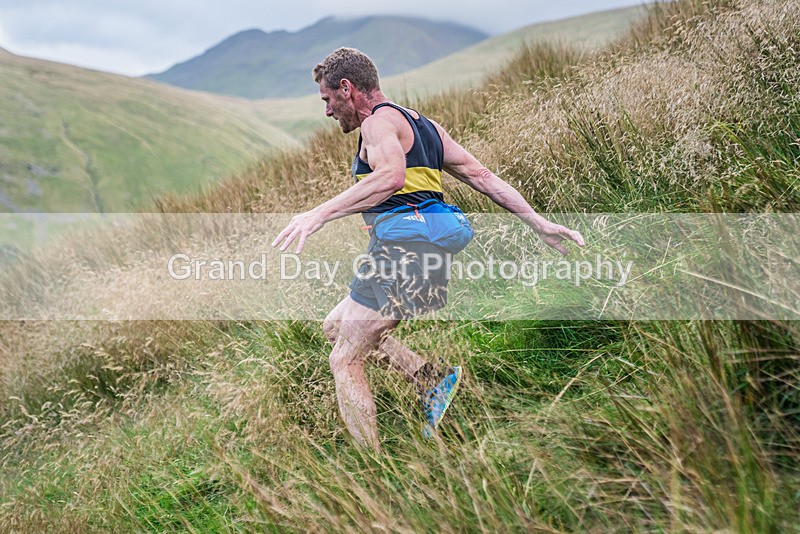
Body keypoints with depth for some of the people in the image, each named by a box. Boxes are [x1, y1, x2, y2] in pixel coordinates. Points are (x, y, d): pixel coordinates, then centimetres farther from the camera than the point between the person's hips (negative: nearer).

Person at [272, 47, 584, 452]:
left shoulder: (379, 121, -6)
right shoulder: (422, 125, 22)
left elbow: (391, 176, -28)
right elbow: (480, 176, 17)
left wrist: (319, 214, -30)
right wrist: (538, 222, 15)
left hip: (399, 251, -10)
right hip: (426, 256, 10)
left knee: (344, 362, -3)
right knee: (335, 325, 21)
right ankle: (433, 376, 9)